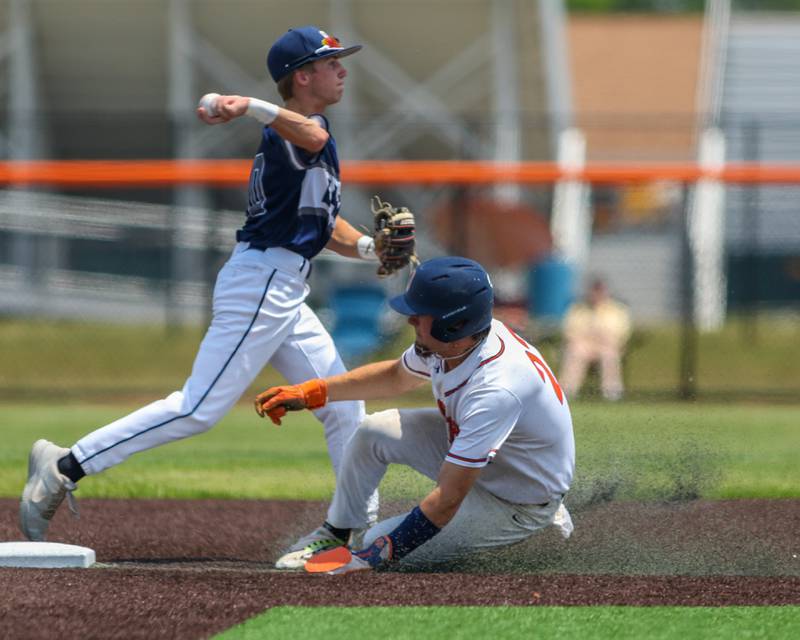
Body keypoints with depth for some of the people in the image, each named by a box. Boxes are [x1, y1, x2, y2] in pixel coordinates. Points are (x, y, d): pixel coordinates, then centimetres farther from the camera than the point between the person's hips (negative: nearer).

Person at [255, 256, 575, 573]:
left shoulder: (496, 388, -40)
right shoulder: (448, 340, -14)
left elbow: (448, 500, -38)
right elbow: (396, 376, 11)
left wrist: (369, 559, -36)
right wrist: (312, 392, 5)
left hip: (522, 505, -8)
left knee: (379, 543, -14)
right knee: (373, 432, -2)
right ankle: (336, 534, 18)